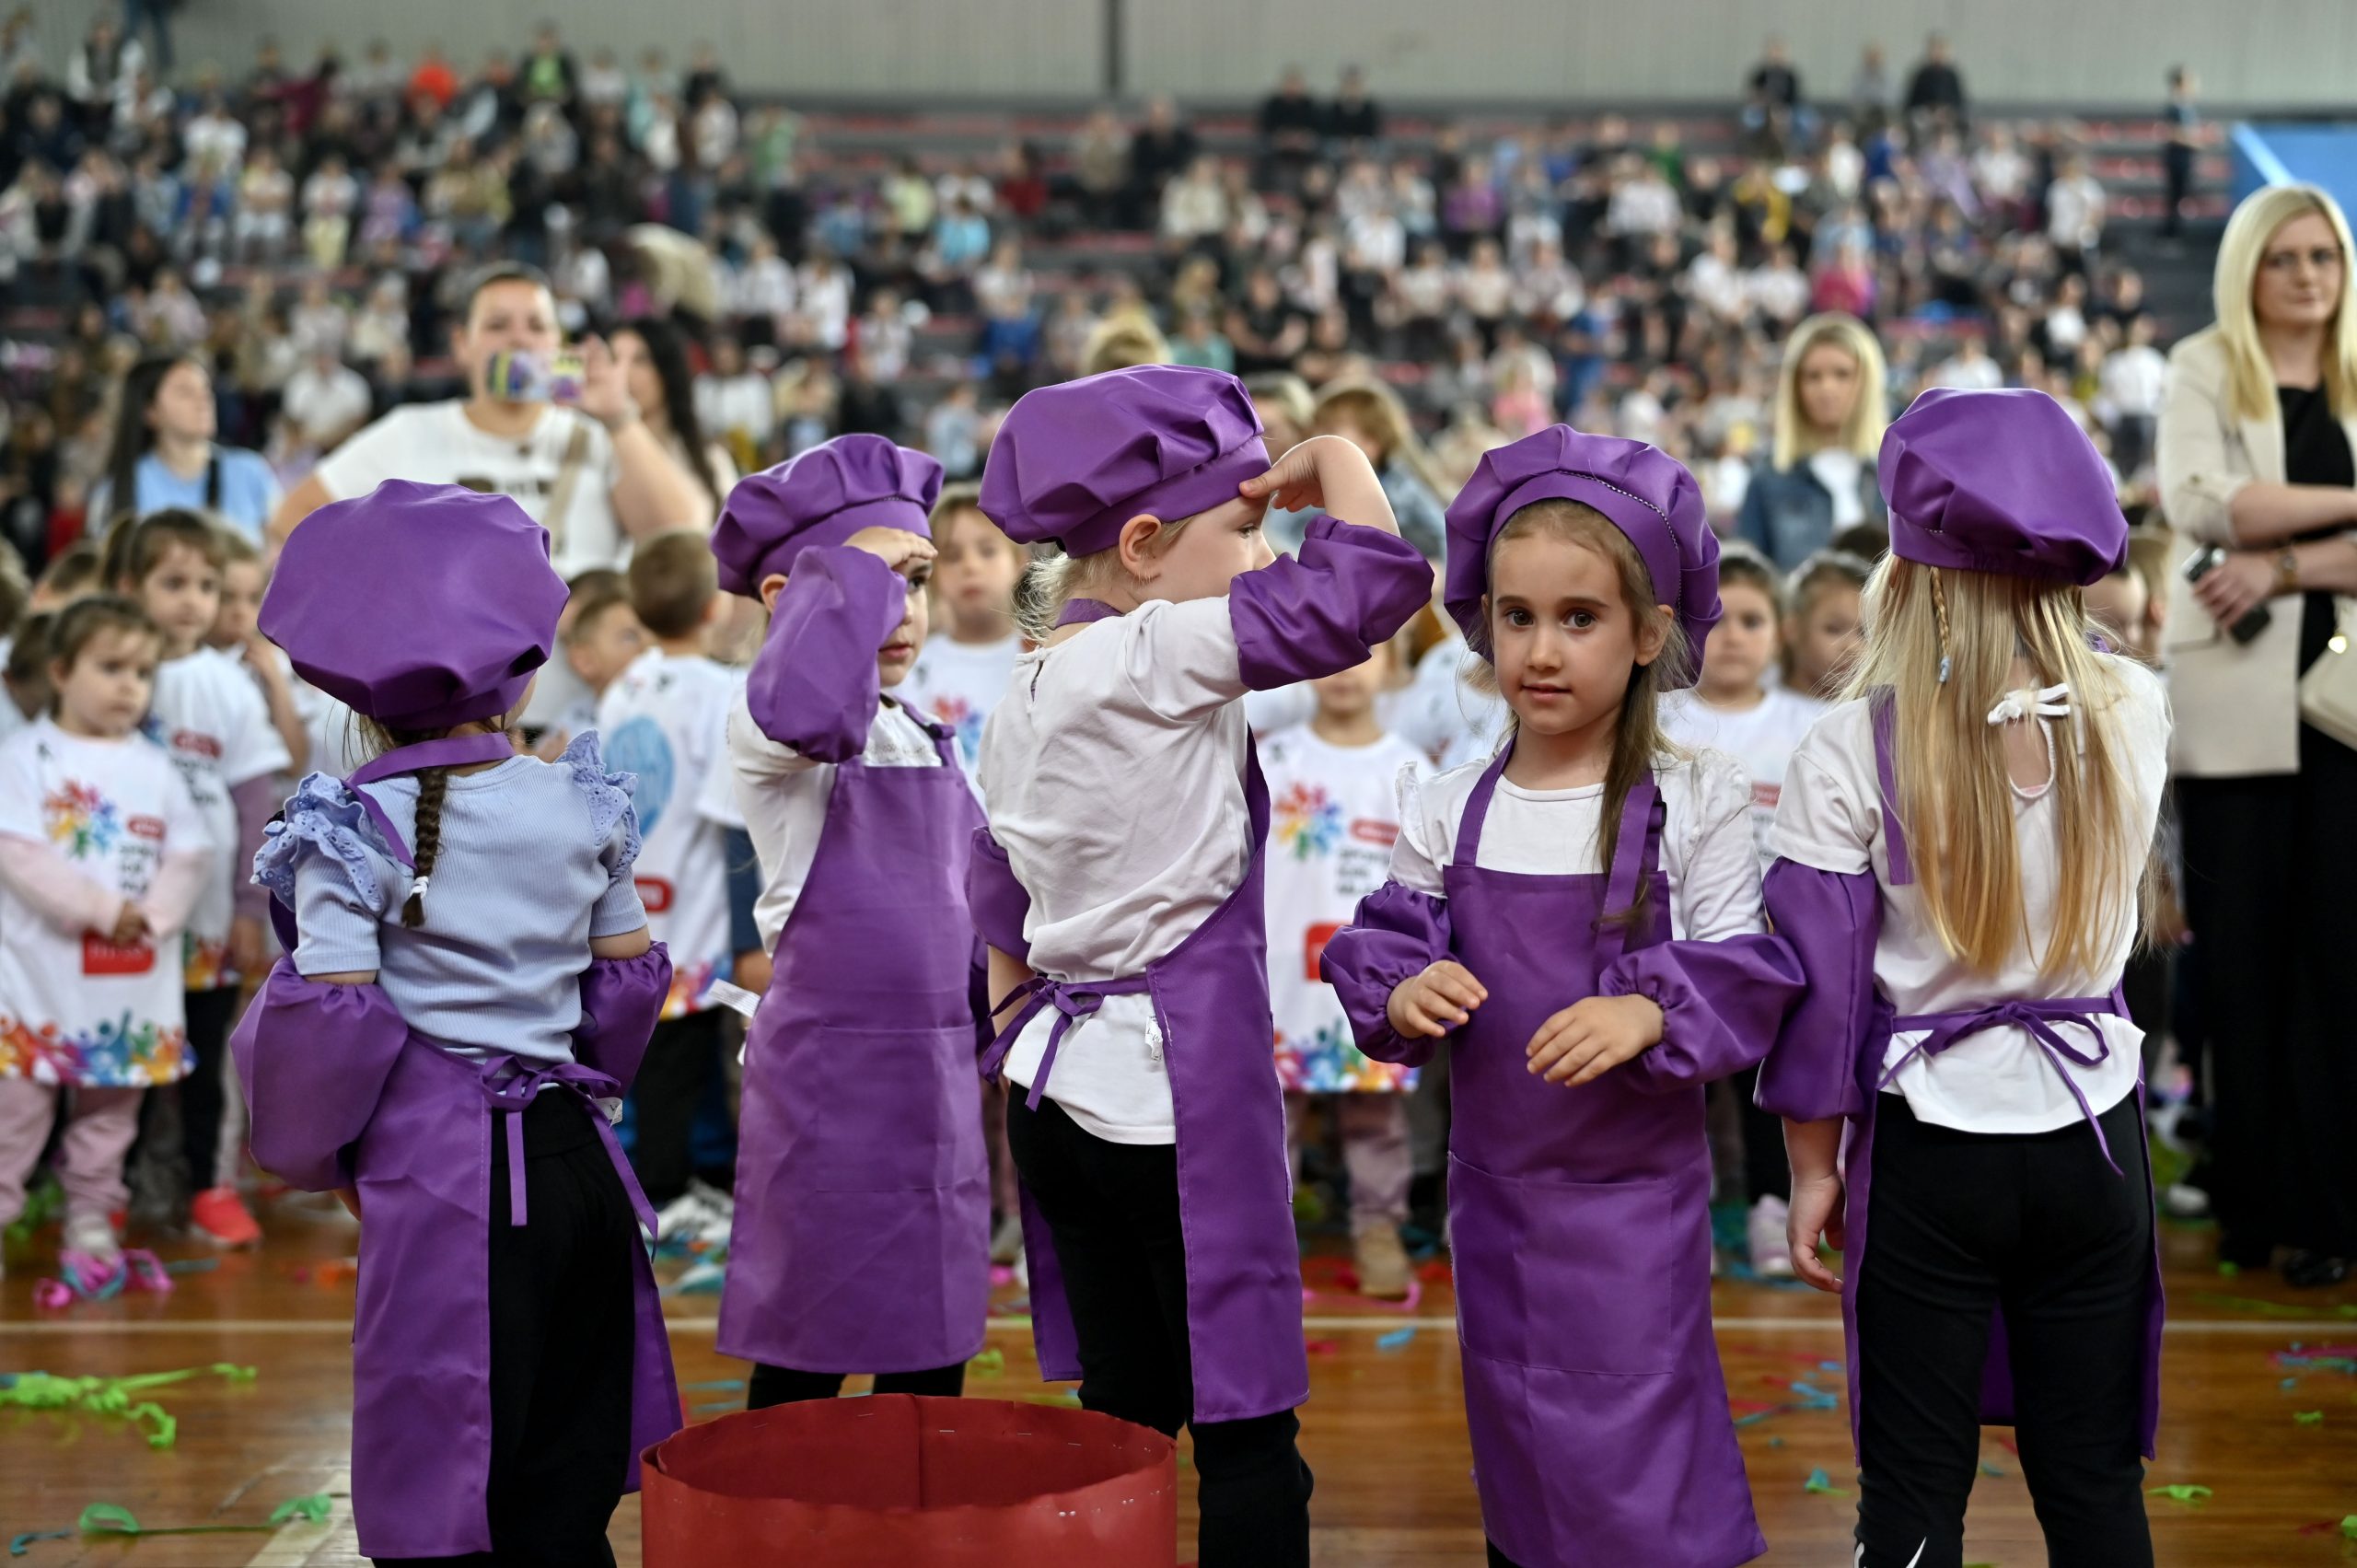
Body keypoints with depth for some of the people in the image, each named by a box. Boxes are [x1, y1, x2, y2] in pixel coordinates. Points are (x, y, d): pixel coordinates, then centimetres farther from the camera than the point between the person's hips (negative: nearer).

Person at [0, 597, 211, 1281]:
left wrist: (153, 914, -13)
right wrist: (103, 909, -17)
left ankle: (91, 1218, 25)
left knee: (110, 1109, 13)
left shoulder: (155, 769, 8)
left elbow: (192, 856, 4)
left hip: (134, 982, 4)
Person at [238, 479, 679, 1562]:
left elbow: (334, 1019, -13)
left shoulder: (352, 830, -9)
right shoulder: (582, 804, 3)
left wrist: (314, 1156, 3)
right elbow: (631, 977, 9)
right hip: (577, 1159, 5)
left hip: (441, 1177, -4)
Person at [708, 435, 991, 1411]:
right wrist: (853, 567, -26)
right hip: (831, 1070, -7)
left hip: (938, 1069, 8)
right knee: (809, 1355, 0)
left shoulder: (924, 739, 13)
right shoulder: (766, 729, -12)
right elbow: (807, 710, -37)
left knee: (936, 1348, 14)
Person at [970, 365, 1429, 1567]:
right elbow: (1364, 587, -26)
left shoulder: (1027, 691, 11)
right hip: (1181, 1082, -9)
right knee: (1248, 1431, -1)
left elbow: (1000, 917, 19)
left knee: (1125, 1408, 15)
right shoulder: (1160, 658, -16)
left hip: (1056, 1092, 9)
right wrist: (1334, 460, -9)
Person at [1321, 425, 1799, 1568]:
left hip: (1637, 1186, -4)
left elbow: (1748, 975, -9)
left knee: (1636, 1451, -3)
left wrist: (1651, 1013, -26)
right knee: (1512, 1437, 17)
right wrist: (1401, 992, -17)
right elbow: (1383, 944, 5)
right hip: (1493, 1181, 4)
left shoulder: (1695, 803, -8)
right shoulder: (1448, 808, 0)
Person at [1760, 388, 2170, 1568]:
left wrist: (1812, 1168, 1)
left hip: (1929, 1148, -2)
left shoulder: (1853, 749, -15)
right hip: (2092, 1129, 3)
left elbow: (1819, 981, -10)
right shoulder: (2134, 713, -7)